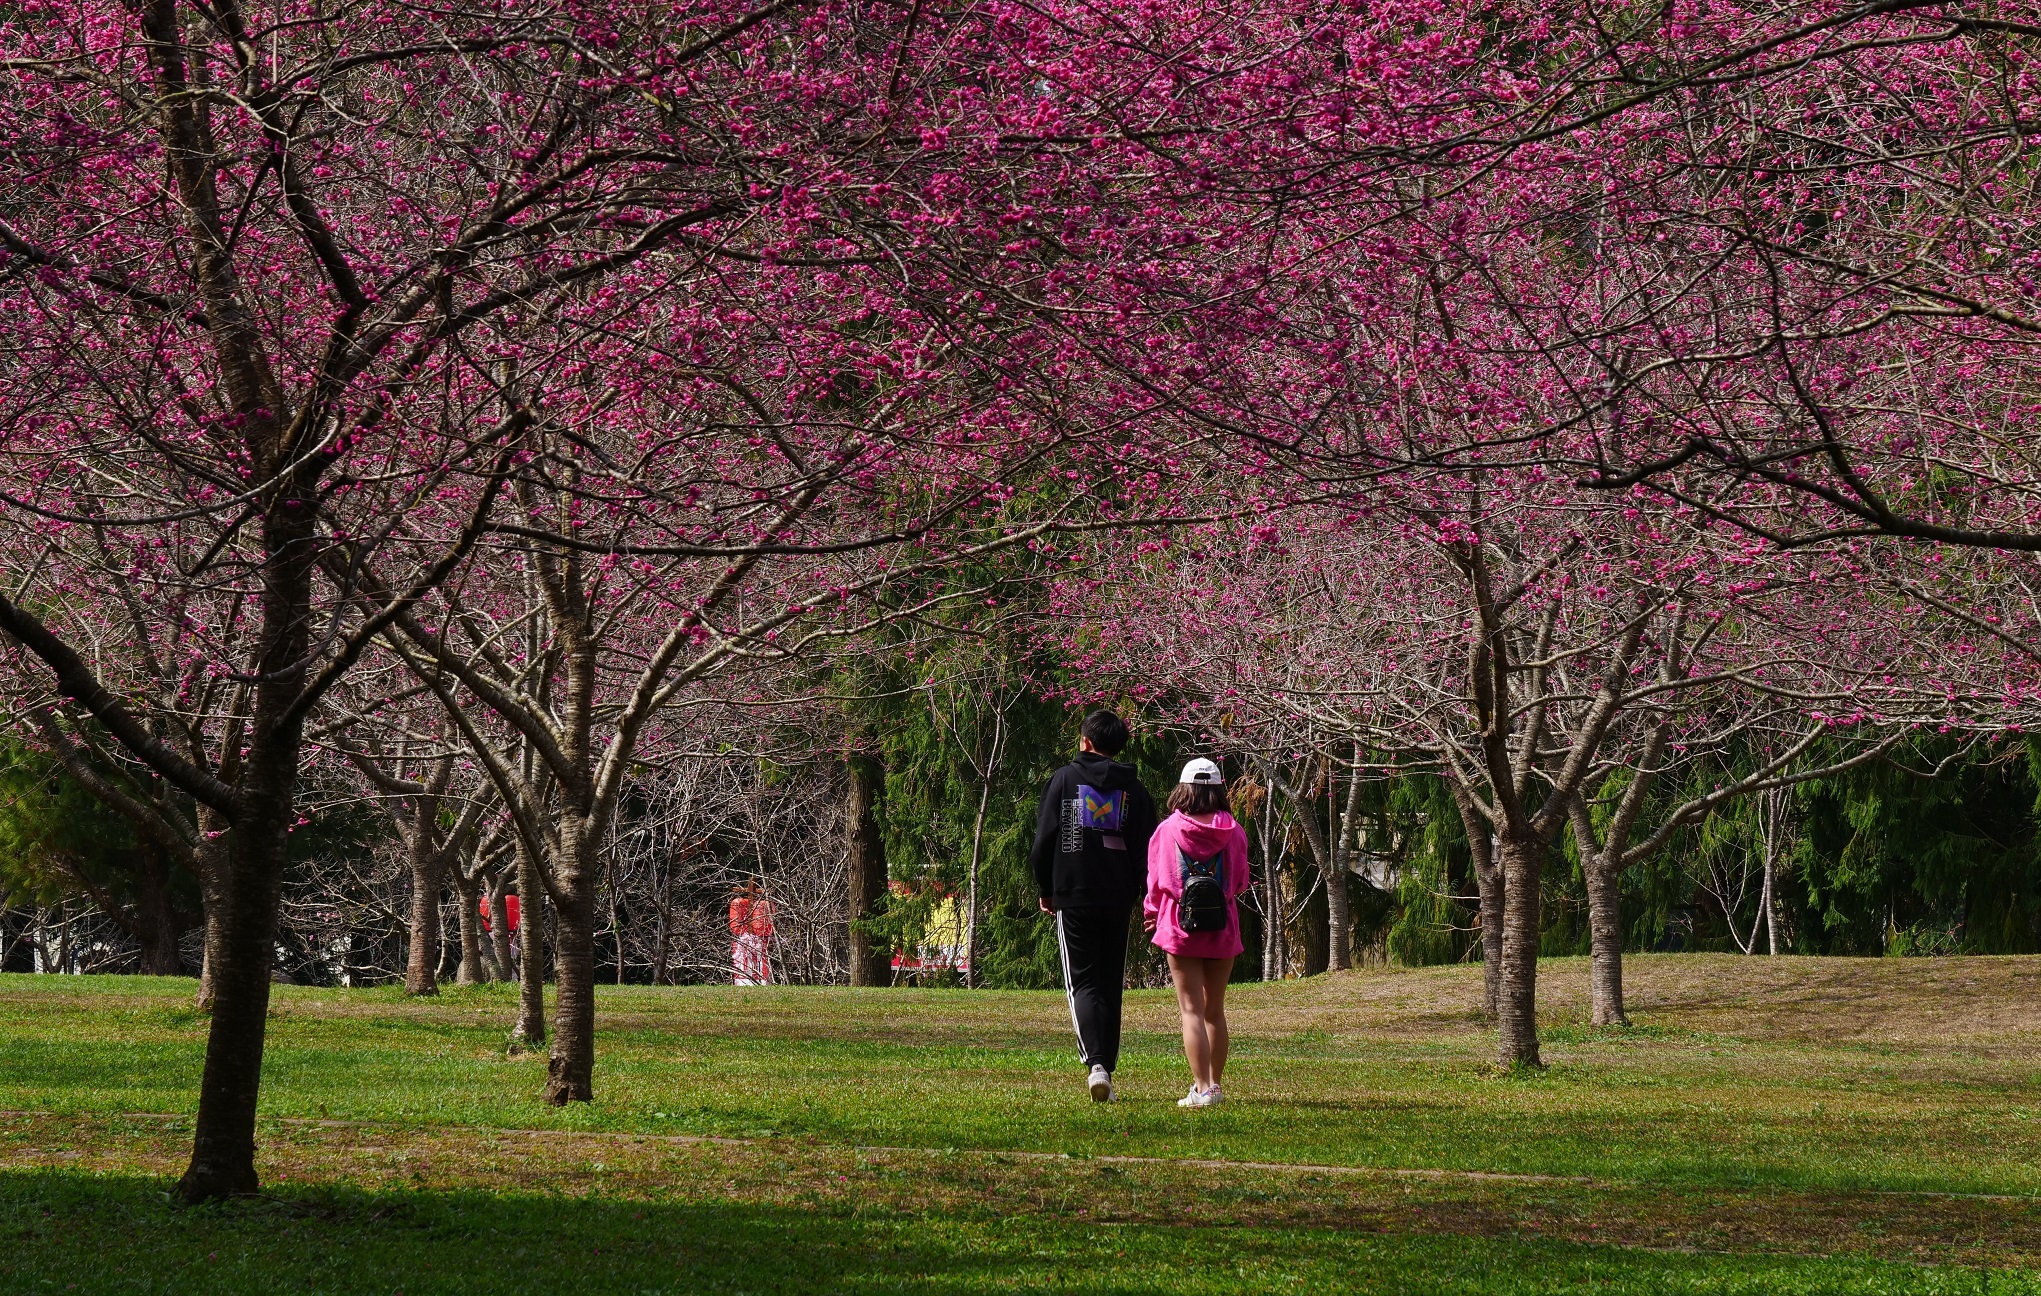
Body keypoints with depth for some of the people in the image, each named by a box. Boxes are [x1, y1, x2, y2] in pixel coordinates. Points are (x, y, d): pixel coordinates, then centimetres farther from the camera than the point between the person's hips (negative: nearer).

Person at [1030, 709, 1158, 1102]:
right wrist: (1136, 893, 14)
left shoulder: (1065, 778, 0)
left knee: (1082, 982, -2)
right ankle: (1106, 1069, 9)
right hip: (1118, 900, 2)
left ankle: (1096, 1063, -22)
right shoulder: (1133, 789, 6)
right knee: (1110, 986, 11)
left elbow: (1044, 839, -1)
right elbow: (1146, 849, 3)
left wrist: (1046, 891, 10)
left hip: (1073, 896, -2)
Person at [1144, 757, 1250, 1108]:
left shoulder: (1167, 830, -3)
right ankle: (1214, 1083, 20)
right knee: (1215, 1011, 15)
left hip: (1180, 925, -2)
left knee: (1191, 1009, -3)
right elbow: (1241, 882, 9)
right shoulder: (1233, 832, -1)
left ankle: (1202, 1088, -14)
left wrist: (1152, 913, 23)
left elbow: (1155, 881, 4)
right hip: (1223, 929, 2)